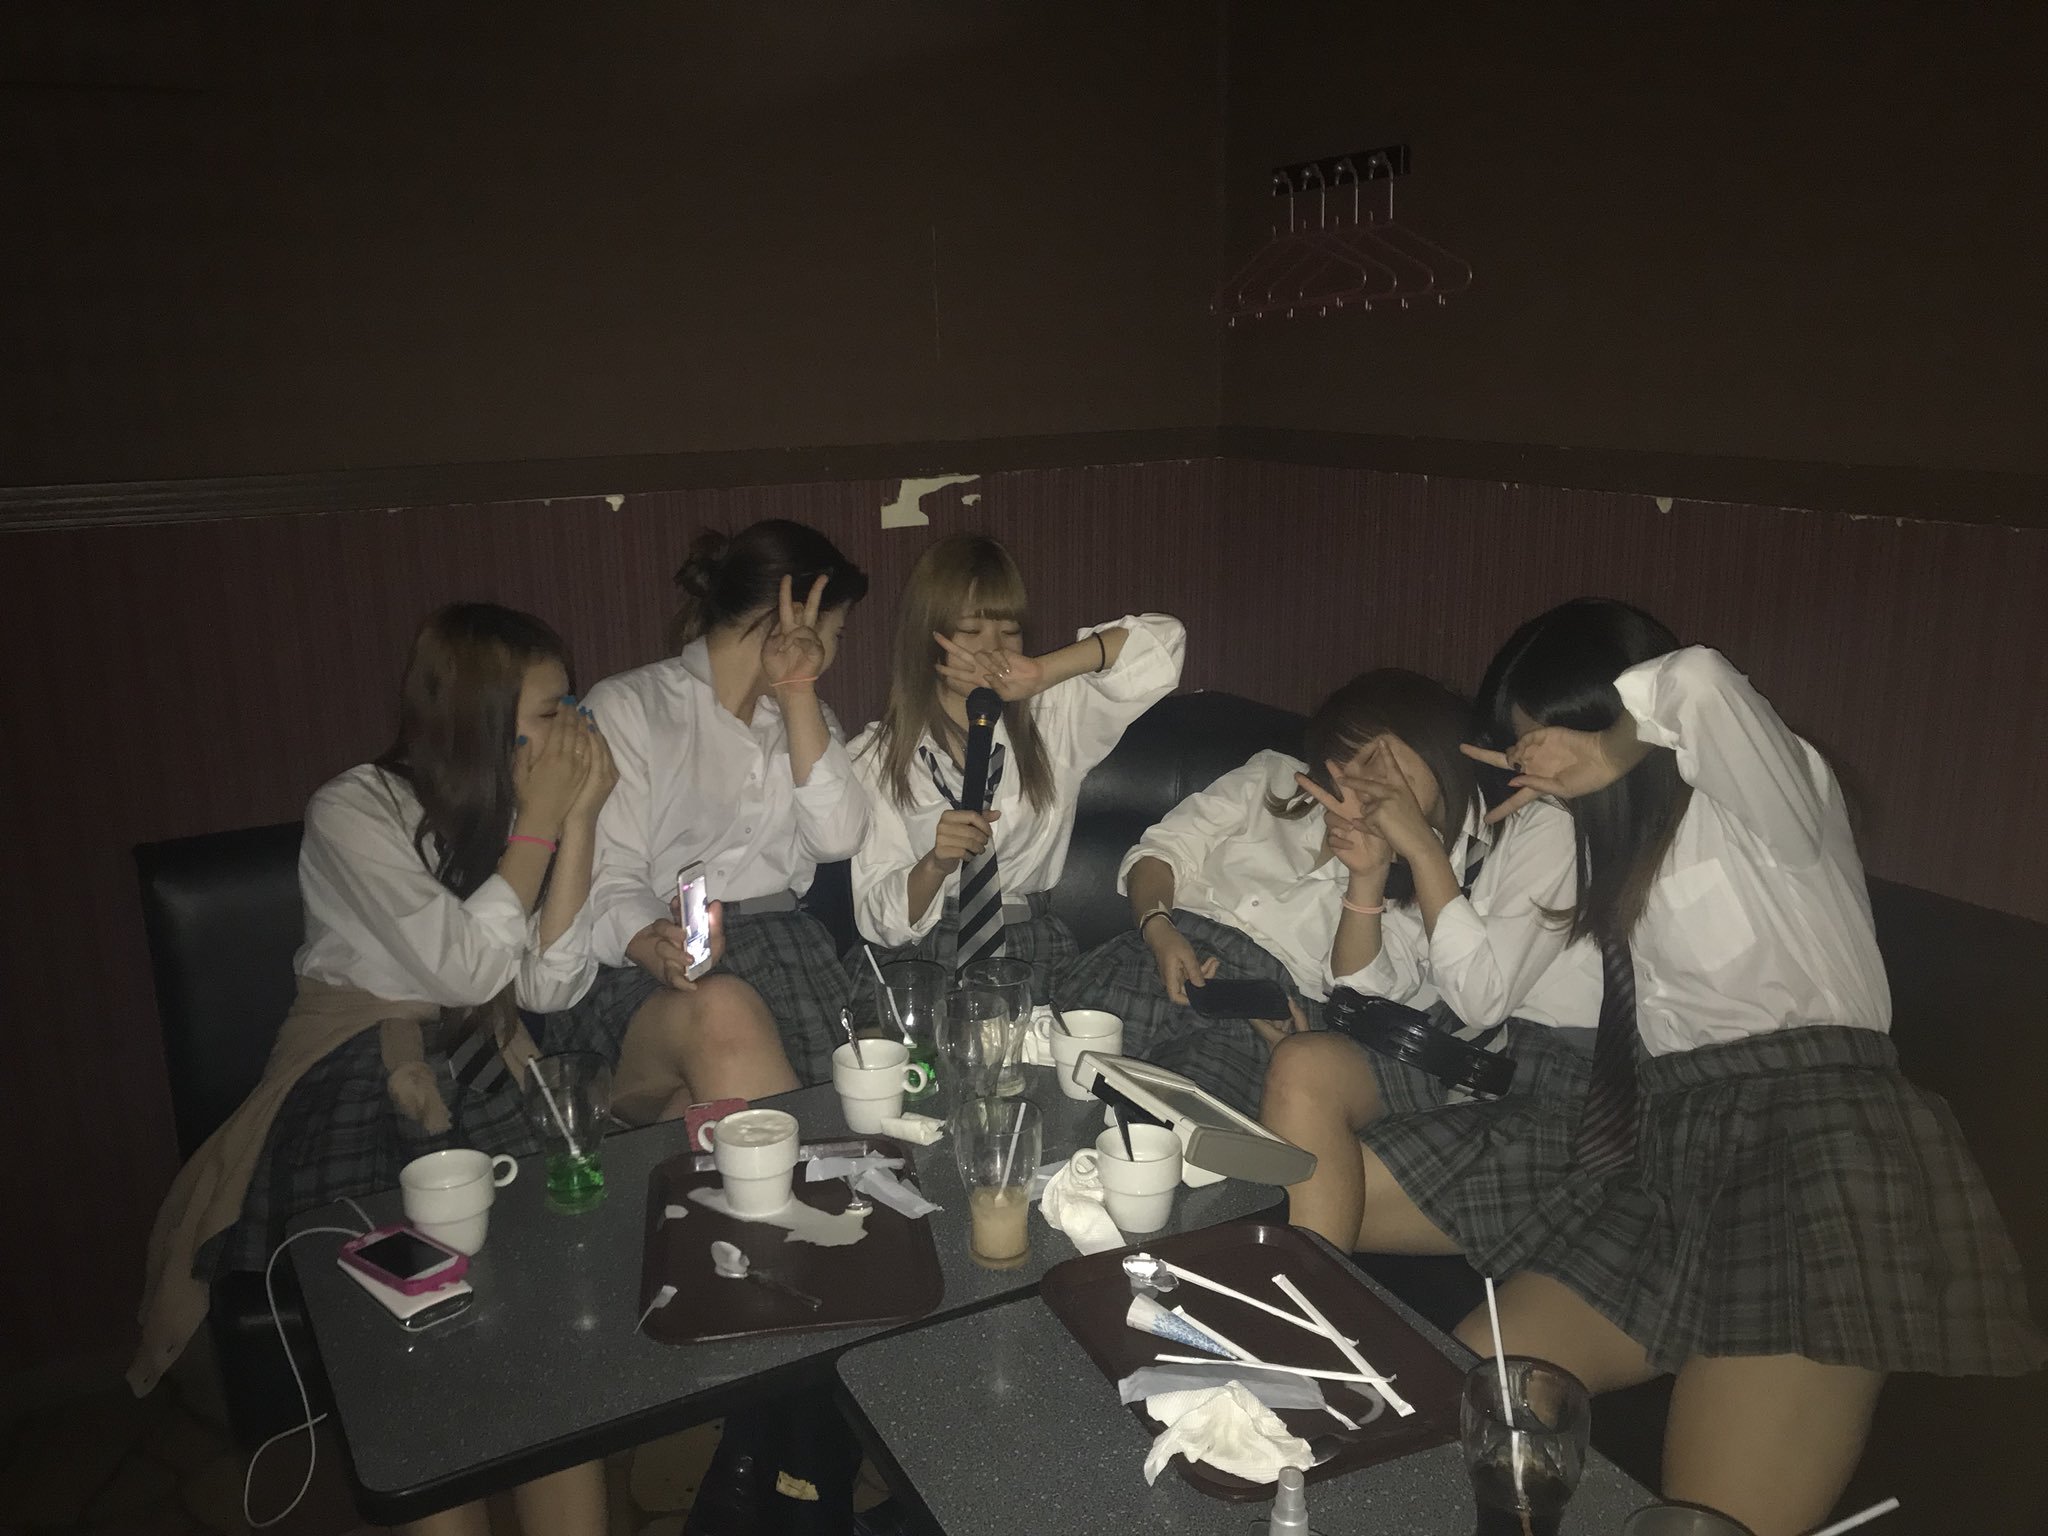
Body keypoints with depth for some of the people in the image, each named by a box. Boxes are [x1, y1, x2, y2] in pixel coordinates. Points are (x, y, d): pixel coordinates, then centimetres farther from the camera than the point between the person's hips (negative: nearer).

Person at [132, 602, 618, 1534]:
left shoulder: (511, 806, 5)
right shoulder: (354, 815, -10)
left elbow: (549, 985, -5)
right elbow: (463, 968, -19)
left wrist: (579, 818, -11)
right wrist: (540, 820, -16)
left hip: (491, 1068, 4)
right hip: (364, 1076, -4)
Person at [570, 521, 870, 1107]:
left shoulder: (804, 715, 21)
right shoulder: (628, 706, 4)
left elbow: (837, 837, 0)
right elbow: (609, 877, -6)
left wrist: (798, 695, -3)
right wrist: (656, 947, -28)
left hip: (783, 949, 4)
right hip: (653, 973, -3)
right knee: (724, 1013, -36)